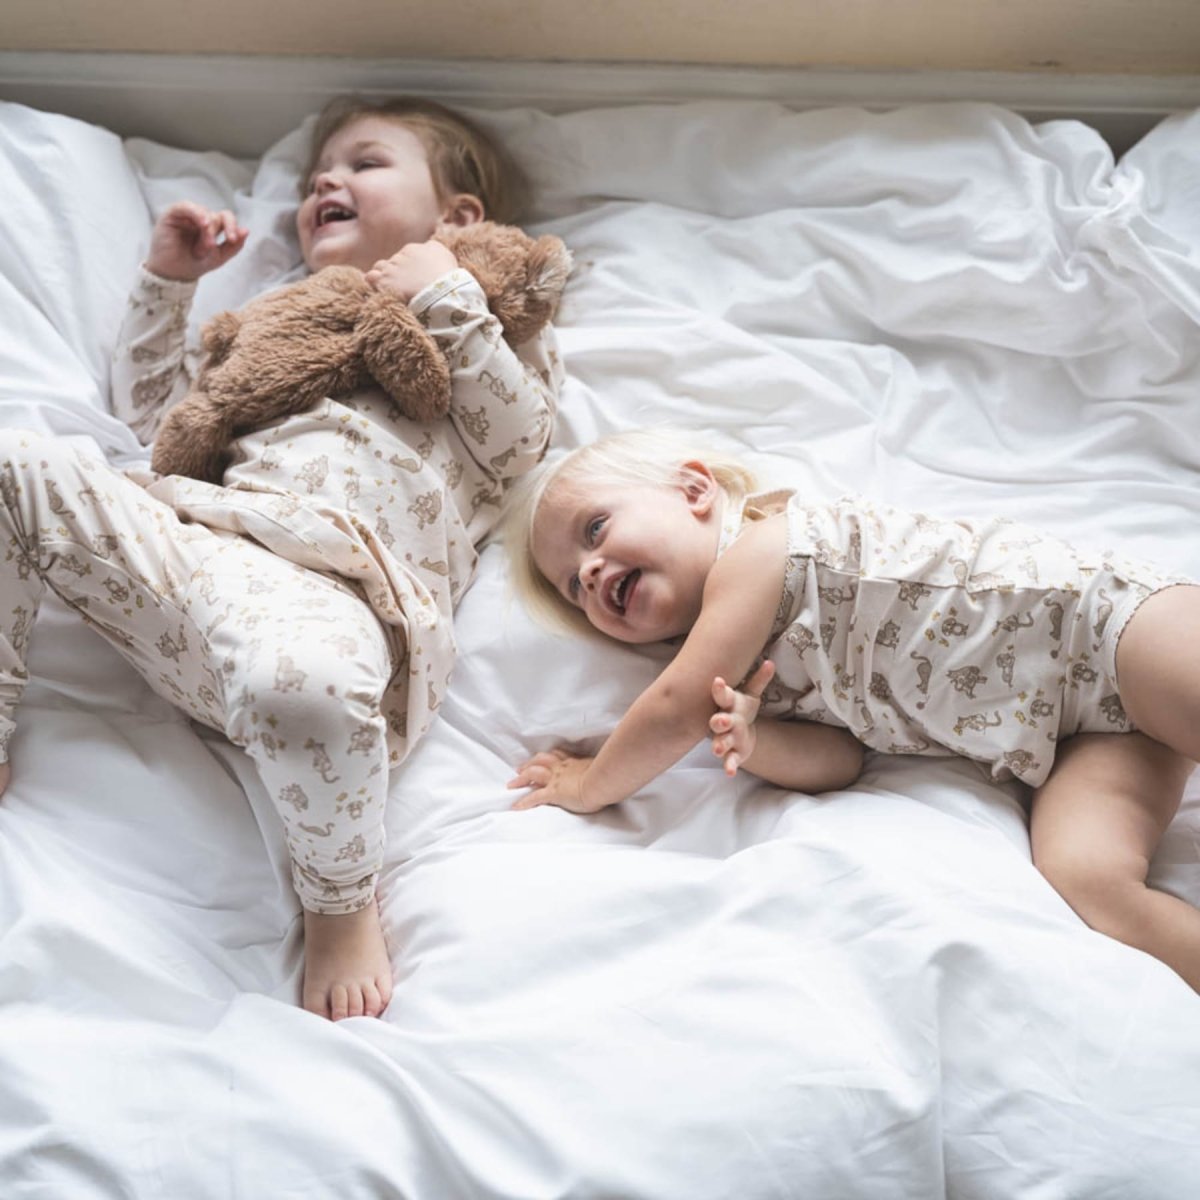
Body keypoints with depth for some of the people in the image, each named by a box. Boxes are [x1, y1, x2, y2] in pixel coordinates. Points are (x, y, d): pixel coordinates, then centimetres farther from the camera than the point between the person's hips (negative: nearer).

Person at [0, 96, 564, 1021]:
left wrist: (449, 301, 2)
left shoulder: (499, 328, 25)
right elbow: (150, 406, 38)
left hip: (330, 582, -6)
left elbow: (516, 442, 4)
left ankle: (342, 900, -14)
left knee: (302, 684, -42)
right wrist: (168, 278, 28)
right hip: (189, 534, 7)